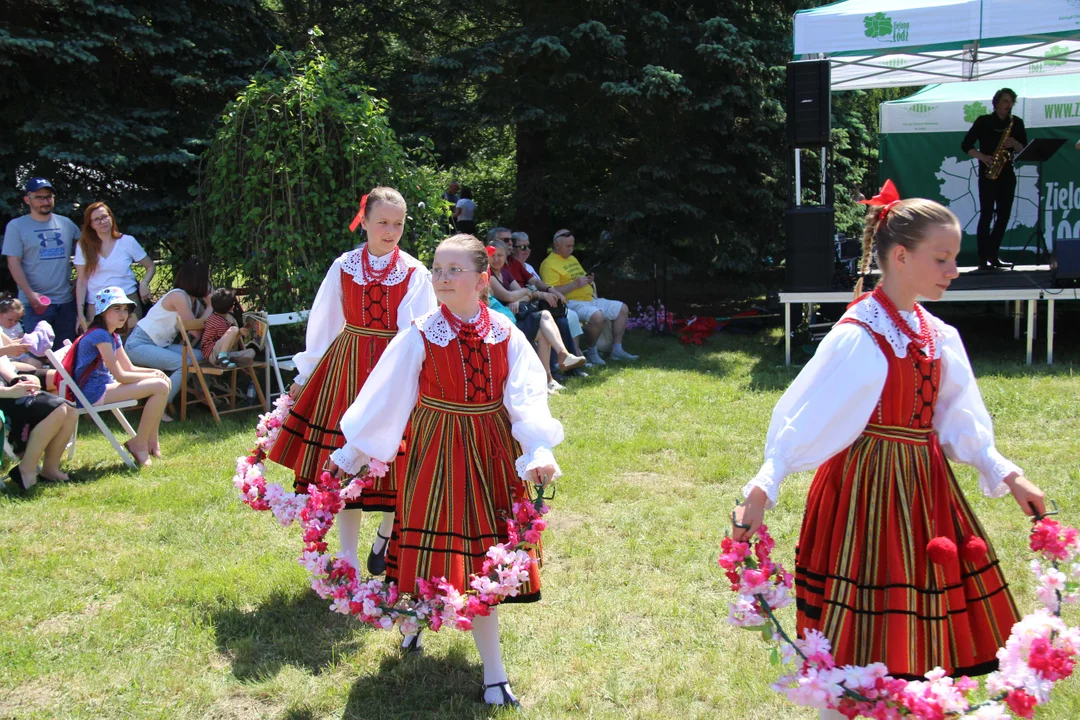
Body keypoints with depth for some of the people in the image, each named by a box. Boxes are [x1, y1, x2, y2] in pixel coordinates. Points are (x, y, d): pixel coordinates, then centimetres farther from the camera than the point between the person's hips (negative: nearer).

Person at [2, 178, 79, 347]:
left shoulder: (66, 224, 9)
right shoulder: (16, 226, -1)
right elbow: (14, 263, -6)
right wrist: (30, 294, -16)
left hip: (66, 301, 4)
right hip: (36, 302, -4)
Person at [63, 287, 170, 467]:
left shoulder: (113, 337, 15)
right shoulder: (100, 335, -17)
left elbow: (130, 368, 16)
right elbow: (120, 375, -19)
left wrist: (154, 371, -3)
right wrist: (152, 376, -9)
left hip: (106, 386, 10)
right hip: (94, 393, -10)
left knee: (164, 382, 9)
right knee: (160, 387, -19)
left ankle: (151, 440, 10)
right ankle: (139, 444, -9)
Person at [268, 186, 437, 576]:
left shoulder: (415, 273, -1)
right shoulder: (343, 267, 4)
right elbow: (322, 324, 10)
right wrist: (304, 376, 13)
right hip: (346, 370, 1)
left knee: (396, 464, 1)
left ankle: (384, 538, 31)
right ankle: (348, 560, 16)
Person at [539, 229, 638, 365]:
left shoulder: (572, 259, 21)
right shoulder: (549, 264, -9)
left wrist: (589, 280, 8)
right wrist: (575, 284, -23)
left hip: (590, 299, 10)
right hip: (571, 303, -10)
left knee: (622, 308, 7)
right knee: (597, 316, -36)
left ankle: (617, 349, 8)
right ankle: (591, 352, -14)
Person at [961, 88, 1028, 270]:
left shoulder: (1016, 123, 10)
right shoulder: (983, 121, 0)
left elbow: (1024, 149, 8)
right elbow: (966, 145, -1)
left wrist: (1014, 144, -13)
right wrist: (982, 157, -15)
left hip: (1007, 173, 4)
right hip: (987, 173, -4)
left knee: (1004, 215, 3)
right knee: (986, 214, -9)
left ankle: (992, 255, 13)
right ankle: (983, 258, -9)